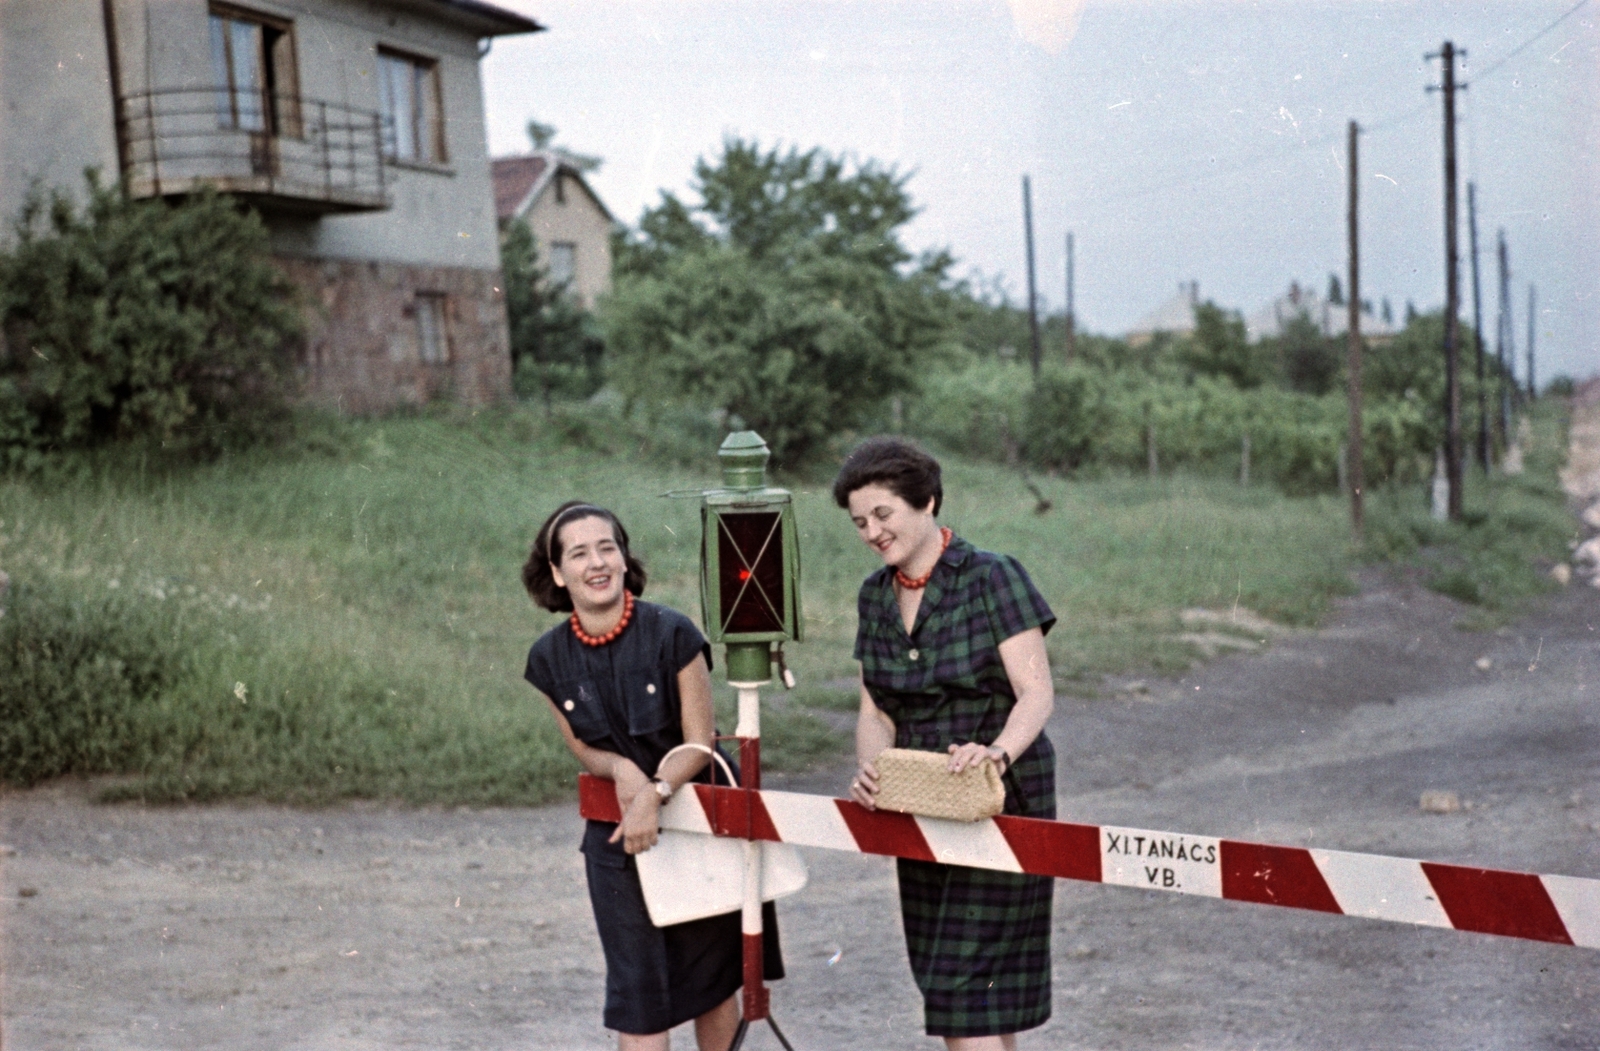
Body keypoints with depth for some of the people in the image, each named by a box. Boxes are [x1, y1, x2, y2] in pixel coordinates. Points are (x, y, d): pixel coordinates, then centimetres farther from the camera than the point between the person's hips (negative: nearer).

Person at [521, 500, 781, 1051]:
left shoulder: (671, 633, -16)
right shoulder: (549, 659, -6)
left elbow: (699, 741, -11)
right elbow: (582, 749, 4)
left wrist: (654, 793, -27)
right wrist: (621, 768, -18)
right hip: (616, 839, 2)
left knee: (714, 981, 9)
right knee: (637, 991, 0)